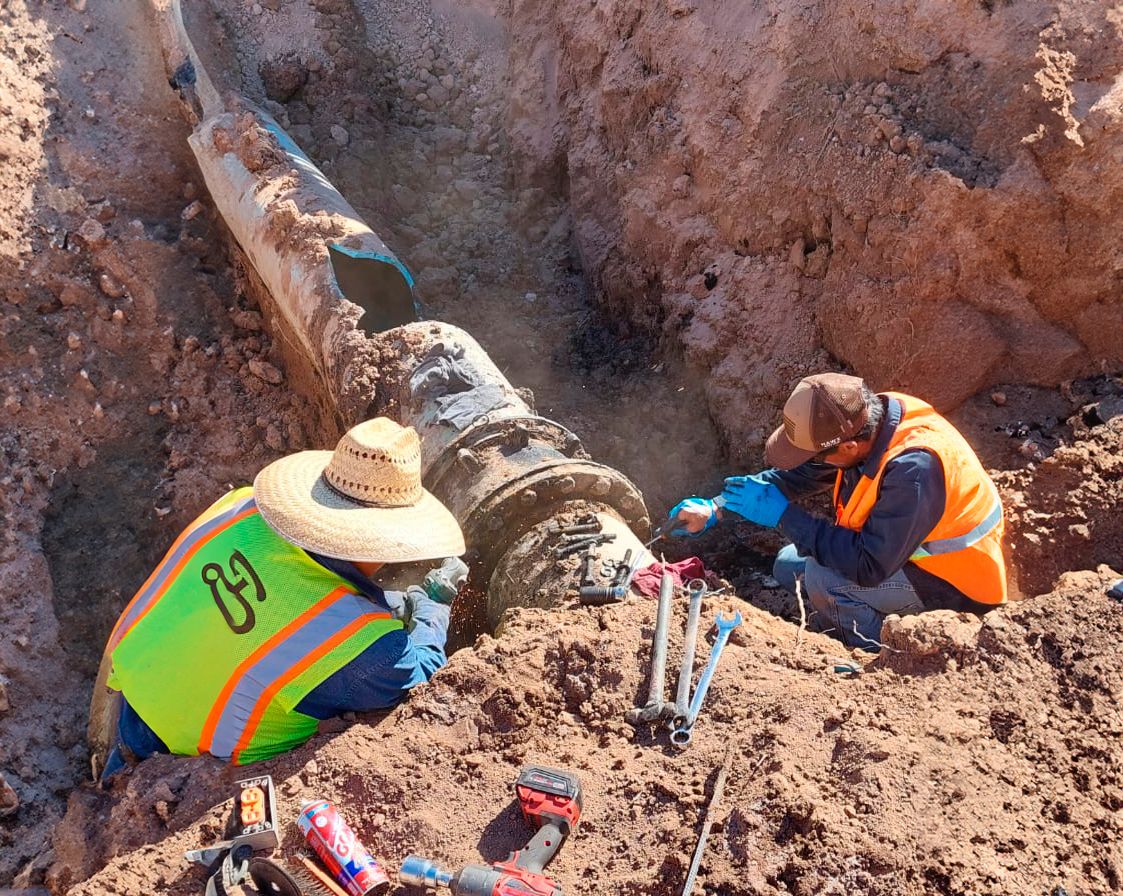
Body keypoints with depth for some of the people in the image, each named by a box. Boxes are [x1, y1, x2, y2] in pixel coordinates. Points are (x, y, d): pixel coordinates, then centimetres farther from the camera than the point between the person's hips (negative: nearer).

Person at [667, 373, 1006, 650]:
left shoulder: (914, 469, -38)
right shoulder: (862, 420, -13)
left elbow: (869, 566, -36)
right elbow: (796, 475, 0)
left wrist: (783, 515, -28)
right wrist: (716, 509, -7)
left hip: (958, 586, -8)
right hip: (903, 550, 8)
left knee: (824, 578, -25)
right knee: (790, 566, 4)